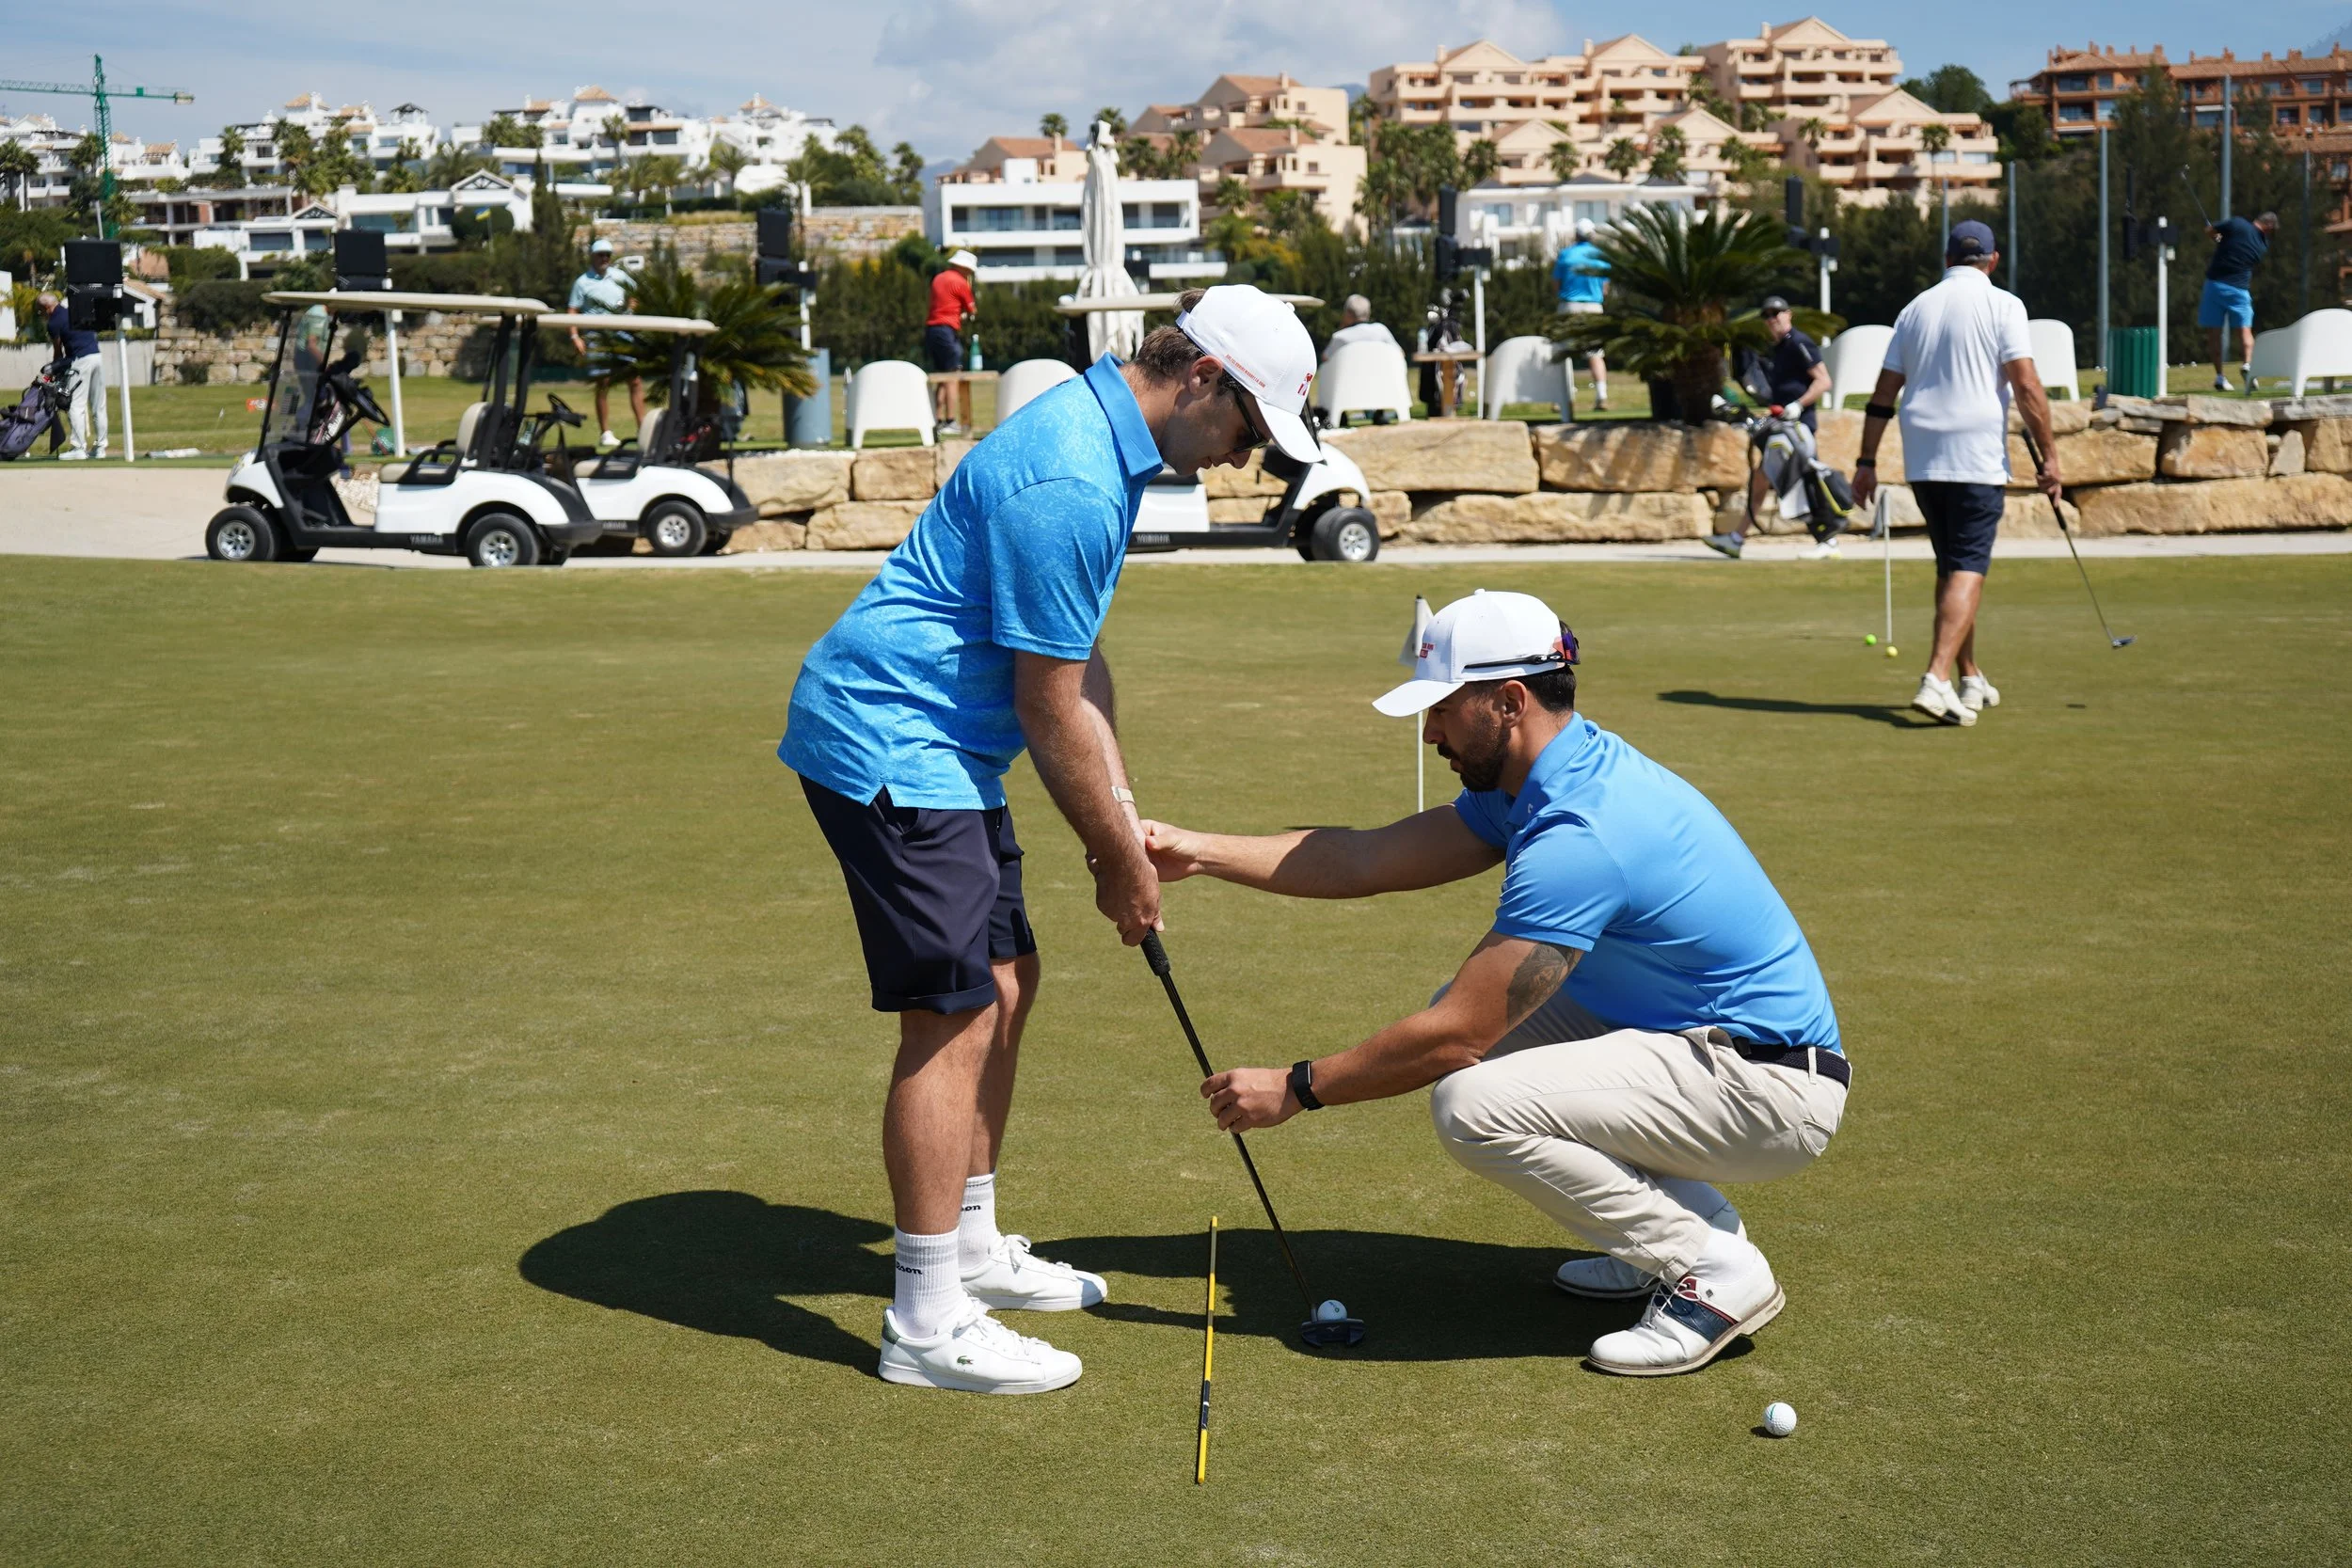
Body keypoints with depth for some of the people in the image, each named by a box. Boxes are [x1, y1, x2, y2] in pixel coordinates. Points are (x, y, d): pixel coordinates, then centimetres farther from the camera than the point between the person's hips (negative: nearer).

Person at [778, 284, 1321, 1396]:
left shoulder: (1106, 439, 10)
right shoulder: (1067, 482, -24)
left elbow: (1077, 661, 17)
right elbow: (1050, 710, -18)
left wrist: (1121, 818, 11)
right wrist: (1120, 859, -7)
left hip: (936, 744, 11)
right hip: (887, 741, -11)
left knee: (1006, 984, 16)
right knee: (953, 1017, -9)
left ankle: (972, 1249, 29)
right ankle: (926, 1322, -2)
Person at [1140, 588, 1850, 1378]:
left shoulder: (1580, 838, -26)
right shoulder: (1542, 781, 5)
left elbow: (1455, 1037, -23)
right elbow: (1367, 860, 10)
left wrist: (1296, 1088, -12)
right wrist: (1199, 852, 7)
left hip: (1770, 1087, -10)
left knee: (1475, 1103, -24)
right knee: (1474, 1010, 12)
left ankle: (1716, 1272, -8)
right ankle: (1674, 1226, 15)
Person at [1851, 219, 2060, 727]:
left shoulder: (1916, 308, 13)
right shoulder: (2001, 305, -3)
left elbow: (1883, 396, 13)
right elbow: (2026, 387, -11)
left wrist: (1866, 462, 17)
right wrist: (2049, 455, -6)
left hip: (1921, 459, 6)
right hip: (1976, 458, -5)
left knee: (1952, 567, 17)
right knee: (1968, 569, -8)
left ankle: (1971, 680, 24)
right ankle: (1936, 680, -23)